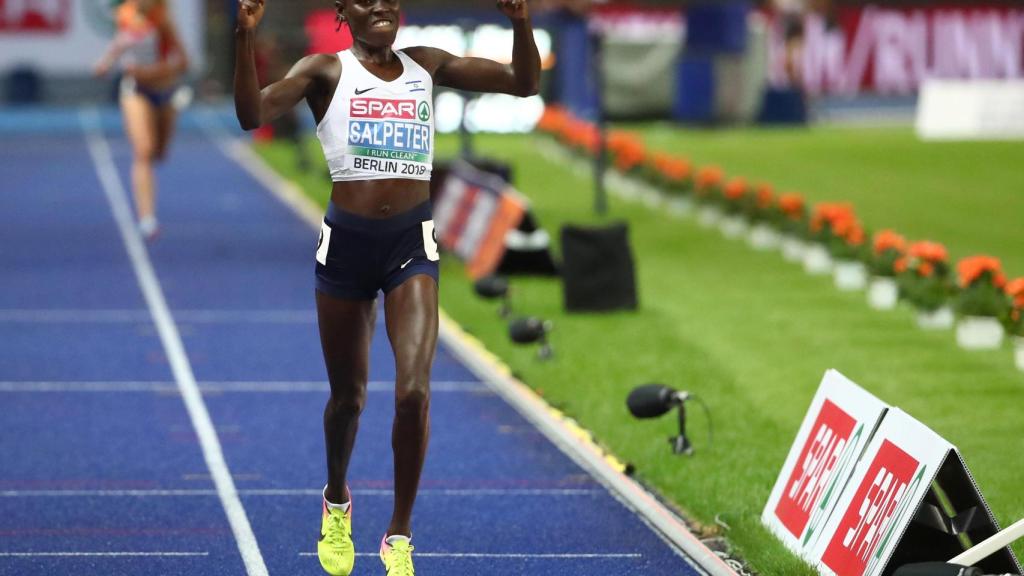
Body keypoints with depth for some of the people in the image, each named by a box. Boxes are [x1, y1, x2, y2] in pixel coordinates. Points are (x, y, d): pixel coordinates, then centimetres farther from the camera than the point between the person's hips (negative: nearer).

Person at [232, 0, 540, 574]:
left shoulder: (426, 66, 8)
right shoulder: (326, 71, 0)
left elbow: (523, 83, 7)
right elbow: (253, 113, -14)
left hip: (412, 243, 1)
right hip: (346, 242, -1)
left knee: (414, 392, -15)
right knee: (348, 396, 12)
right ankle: (337, 501, 43)